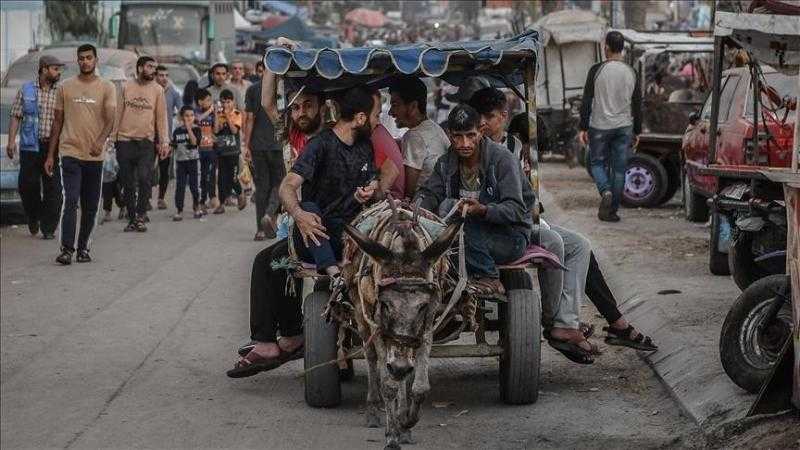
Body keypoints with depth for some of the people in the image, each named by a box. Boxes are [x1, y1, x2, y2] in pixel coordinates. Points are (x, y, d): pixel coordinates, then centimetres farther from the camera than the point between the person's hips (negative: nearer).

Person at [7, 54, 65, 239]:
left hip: (53, 146, 0)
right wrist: (11, 141, -2)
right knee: (28, 185, 1)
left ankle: (49, 228, 3)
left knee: (53, 188, -4)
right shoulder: (26, 90, 7)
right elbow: (16, 117, 7)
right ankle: (33, 217, 27)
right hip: (30, 146, 0)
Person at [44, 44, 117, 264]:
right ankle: (66, 249, -14)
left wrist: (101, 140, -29)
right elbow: (57, 122, 11)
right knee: (71, 201, -13)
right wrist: (50, 155, 9)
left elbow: (110, 118, -9)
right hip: (70, 152, -1)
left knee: (90, 206, 7)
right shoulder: (65, 87, 7)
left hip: (95, 155, 1)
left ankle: (83, 248, 18)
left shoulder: (107, 88, 4)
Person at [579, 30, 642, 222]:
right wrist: (637, 132, 14)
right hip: (624, 127, 2)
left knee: (597, 162, 13)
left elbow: (587, 101, -8)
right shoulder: (631, 73, 2)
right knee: (619, 168, 7)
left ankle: (606, 192, -14)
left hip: (599, 127, -2)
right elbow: (637, 105, 6)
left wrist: (583, 128, -3)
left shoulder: (597, 70, -8)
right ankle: (611, 210, 7)